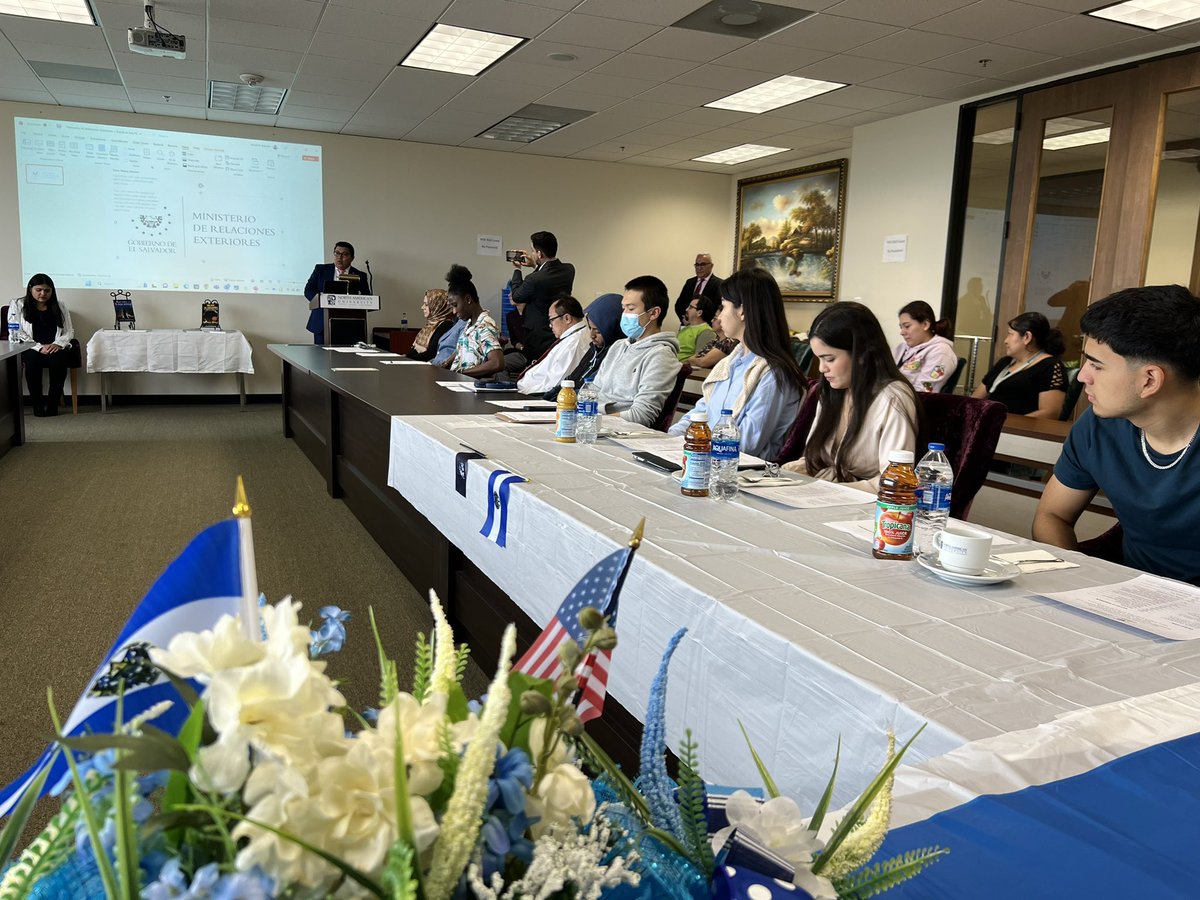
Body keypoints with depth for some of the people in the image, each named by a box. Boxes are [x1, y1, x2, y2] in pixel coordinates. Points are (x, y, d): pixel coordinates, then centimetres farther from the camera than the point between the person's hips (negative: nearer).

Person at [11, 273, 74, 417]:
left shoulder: (59, 306, 14)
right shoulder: (18, 305, 6)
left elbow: (69, 331, 10)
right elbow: (16, 332, -4)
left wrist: (58, 344, -12)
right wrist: (39, 347, -17)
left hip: (55, 348, 2)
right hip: (29, 349, -1)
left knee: (59, 359, -33)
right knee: (33, 359, -35)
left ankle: (53, 404, -22)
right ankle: (37, 404, -21)